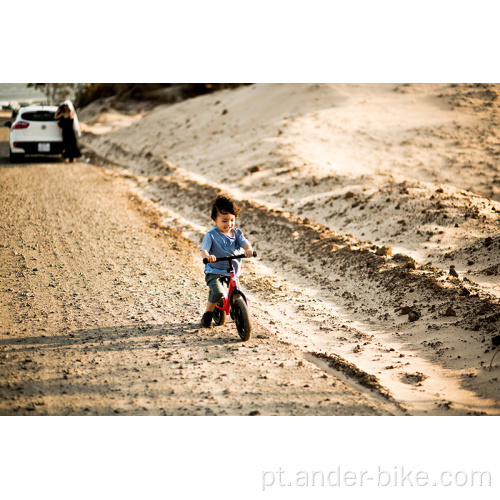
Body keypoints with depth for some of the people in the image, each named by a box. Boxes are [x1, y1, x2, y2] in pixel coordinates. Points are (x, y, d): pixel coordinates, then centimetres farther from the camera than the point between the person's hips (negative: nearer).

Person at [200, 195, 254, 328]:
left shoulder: (236, 233, 4)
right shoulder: (211, 235, -9)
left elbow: (245, 243, -11)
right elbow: (204, 250, -20)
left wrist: (248, 249, -36)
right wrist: (207, 256, -45)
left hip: (233, 272, 4)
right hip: (214, 272, -4)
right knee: (217, 292, -30)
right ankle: (208, 314, -4)